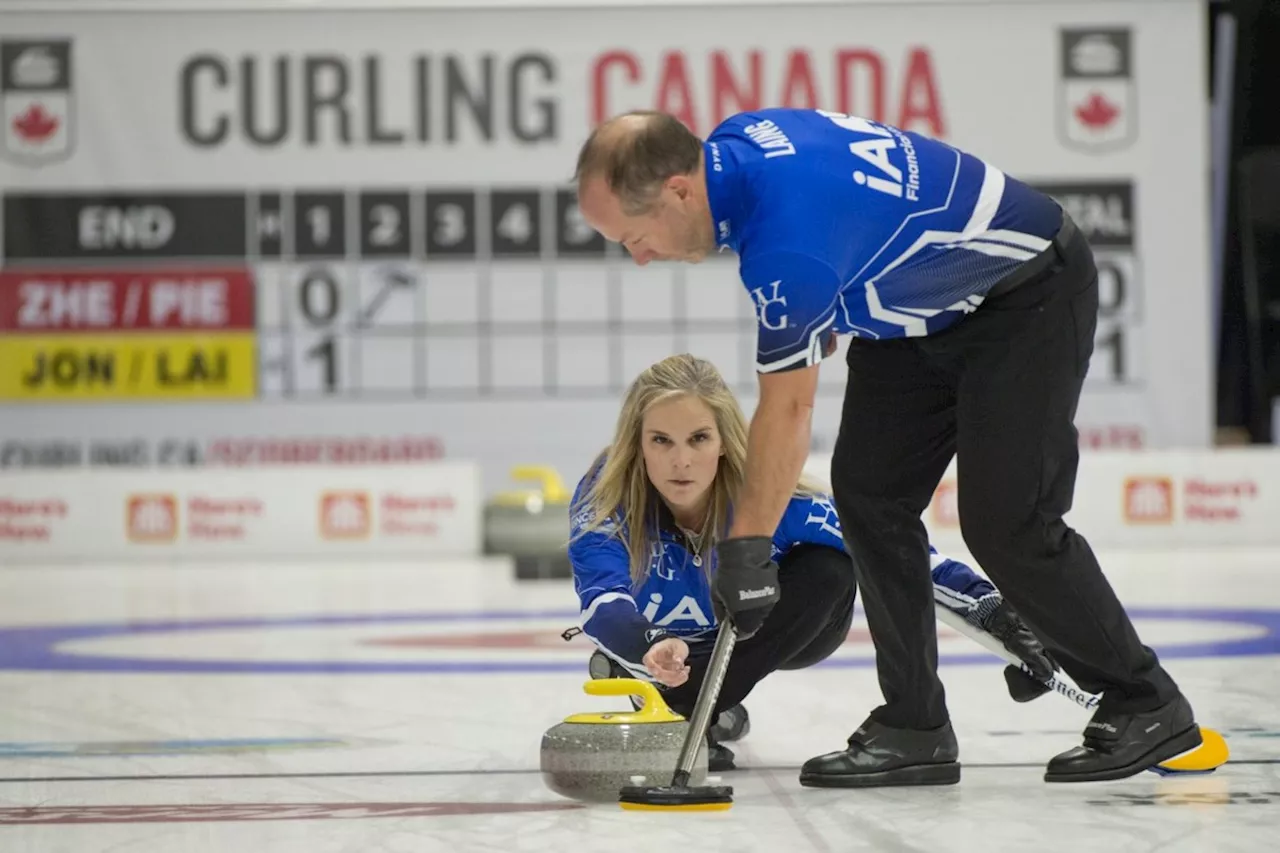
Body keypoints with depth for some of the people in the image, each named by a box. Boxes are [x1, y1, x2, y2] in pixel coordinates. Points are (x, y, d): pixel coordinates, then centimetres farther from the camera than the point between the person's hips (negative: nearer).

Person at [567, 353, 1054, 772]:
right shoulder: (603, 499, -34)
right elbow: (603, 607, -48)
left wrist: (988, 608, -43)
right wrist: (652, 650, -71)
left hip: (766, 634, 0)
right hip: (663, 636, 0)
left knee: (828, 572, -32)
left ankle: (684, 712, -23)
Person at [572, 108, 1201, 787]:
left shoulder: (788, 237, -35)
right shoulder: (730, 143, -8)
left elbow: (786, 409, -26)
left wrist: (745, 546, -18)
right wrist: (829, 317, 17)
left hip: (1029, 292, -10)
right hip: (930, 304, 10)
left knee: (1006, 522, -14)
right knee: (867, 490, -2)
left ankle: (1145, 705, 4)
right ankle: (914, 729, 0)